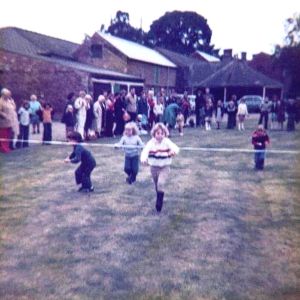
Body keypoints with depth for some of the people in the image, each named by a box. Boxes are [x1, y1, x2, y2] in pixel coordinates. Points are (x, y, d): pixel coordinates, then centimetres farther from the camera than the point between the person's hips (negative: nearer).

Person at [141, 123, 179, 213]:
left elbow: (175, 147, -30)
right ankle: (159, 200, 40)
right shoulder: (151, 142, -12)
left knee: (161, 183, -20)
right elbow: (145, 151, -28)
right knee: (157, 185, 16)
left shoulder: (167, 142, -13)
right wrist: (143, 158, -50)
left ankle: (159, 202, -5)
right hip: (154, 167, 2)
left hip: (164, 167, -2)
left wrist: (174, 151, -56)